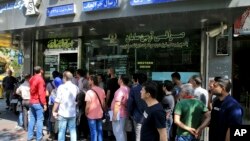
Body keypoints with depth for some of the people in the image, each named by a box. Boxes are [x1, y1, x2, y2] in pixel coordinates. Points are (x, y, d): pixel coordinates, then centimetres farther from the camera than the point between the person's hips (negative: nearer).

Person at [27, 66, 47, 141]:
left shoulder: (31, 79, 8)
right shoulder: (40, 79, -16)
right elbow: (41, 93, -20)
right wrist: (44, 104, -17)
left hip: (31, 102, 8)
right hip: (38, 103, -8)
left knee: (32, 119, 14)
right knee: (40, 120, -1)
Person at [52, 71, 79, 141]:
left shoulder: (61, 87, -8)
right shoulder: (76, 87, 1)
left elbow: (57, 101, -8)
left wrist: (54, 111, 0)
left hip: (63, 113, -3)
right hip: (72, 113, 3)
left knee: (62, 131, 7)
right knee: (73, 131, 10)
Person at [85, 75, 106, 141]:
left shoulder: (89, 92, -20)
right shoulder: (102, 90, -2)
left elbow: (88, 106, -18)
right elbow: (103, 102, 6)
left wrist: (86, 113, -2)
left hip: (91, 115, -5)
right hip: (100, 114, 5)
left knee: (93, 132, 6)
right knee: (99, 131, 16)